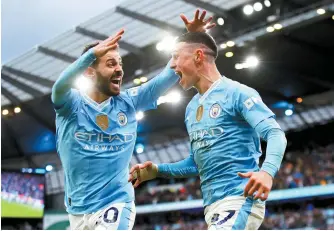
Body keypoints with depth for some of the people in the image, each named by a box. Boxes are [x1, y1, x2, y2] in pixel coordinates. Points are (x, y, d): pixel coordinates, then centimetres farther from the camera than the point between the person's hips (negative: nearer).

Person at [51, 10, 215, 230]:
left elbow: (167, 78, -1)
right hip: (78, 210, 0)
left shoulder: (128, 102, 1)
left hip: (116, 205, 0)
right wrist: (93, 52, -45)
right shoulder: (72, 103, -7)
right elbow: (60, 86, -29)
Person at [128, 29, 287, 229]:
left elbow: (276, 134, -16)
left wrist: (267, 171, -35)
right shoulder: (192, 108, 18)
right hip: (213, 205, 9)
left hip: (239, 199, -8)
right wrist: (158, 170, 13)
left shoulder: (237, 93, -7)